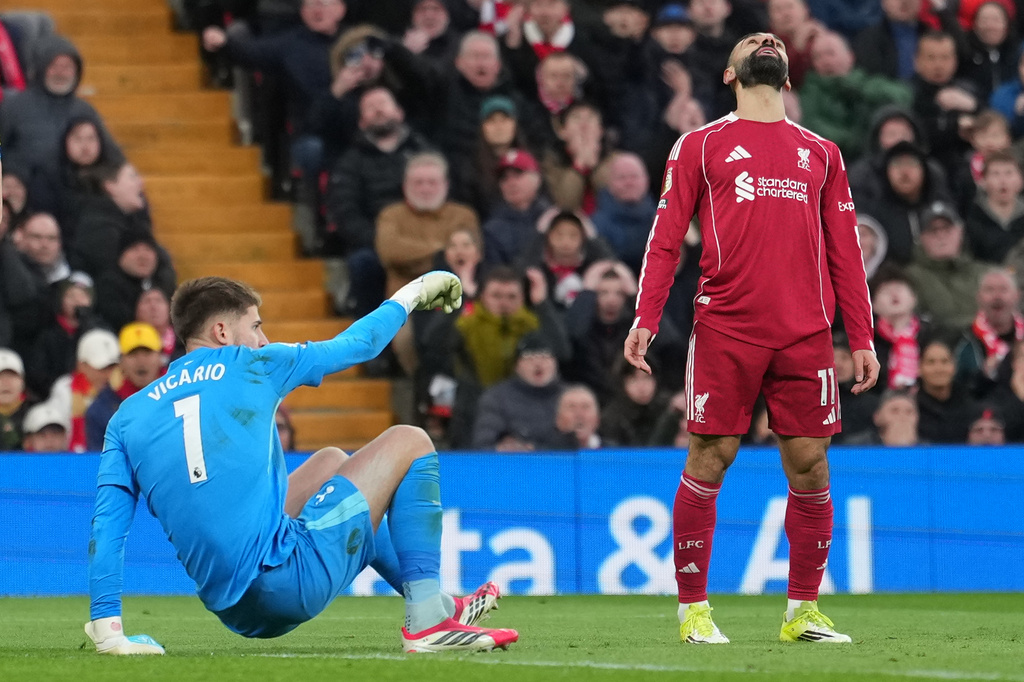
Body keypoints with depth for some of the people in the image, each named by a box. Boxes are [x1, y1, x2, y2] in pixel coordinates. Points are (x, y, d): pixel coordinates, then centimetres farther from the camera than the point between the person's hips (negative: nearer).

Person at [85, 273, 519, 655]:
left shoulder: (127, 417, 12)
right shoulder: (252, 366, 3)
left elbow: (106, 525, 4)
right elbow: (357, 344, 17)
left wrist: (107, 631, 4)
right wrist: (410, 295, 35)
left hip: (230, 609, 6)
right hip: (290, 577, -6)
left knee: (331, 462, 34)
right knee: (409, 443, 12)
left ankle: (433, 605, 40)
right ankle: (427, 621, 3)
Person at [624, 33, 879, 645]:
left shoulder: (820, 153, 18)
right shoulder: (701, 146, 10)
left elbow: (845, 251, 18)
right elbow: (666, 239, 6)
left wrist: (862, 338, 12)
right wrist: (645, 320, -5)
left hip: (806, 334, 3)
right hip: (726, 329, -3)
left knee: (810, 464, 1)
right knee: (709, 459, -4)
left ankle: (804, 611, 11)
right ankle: (694, 610, 6)